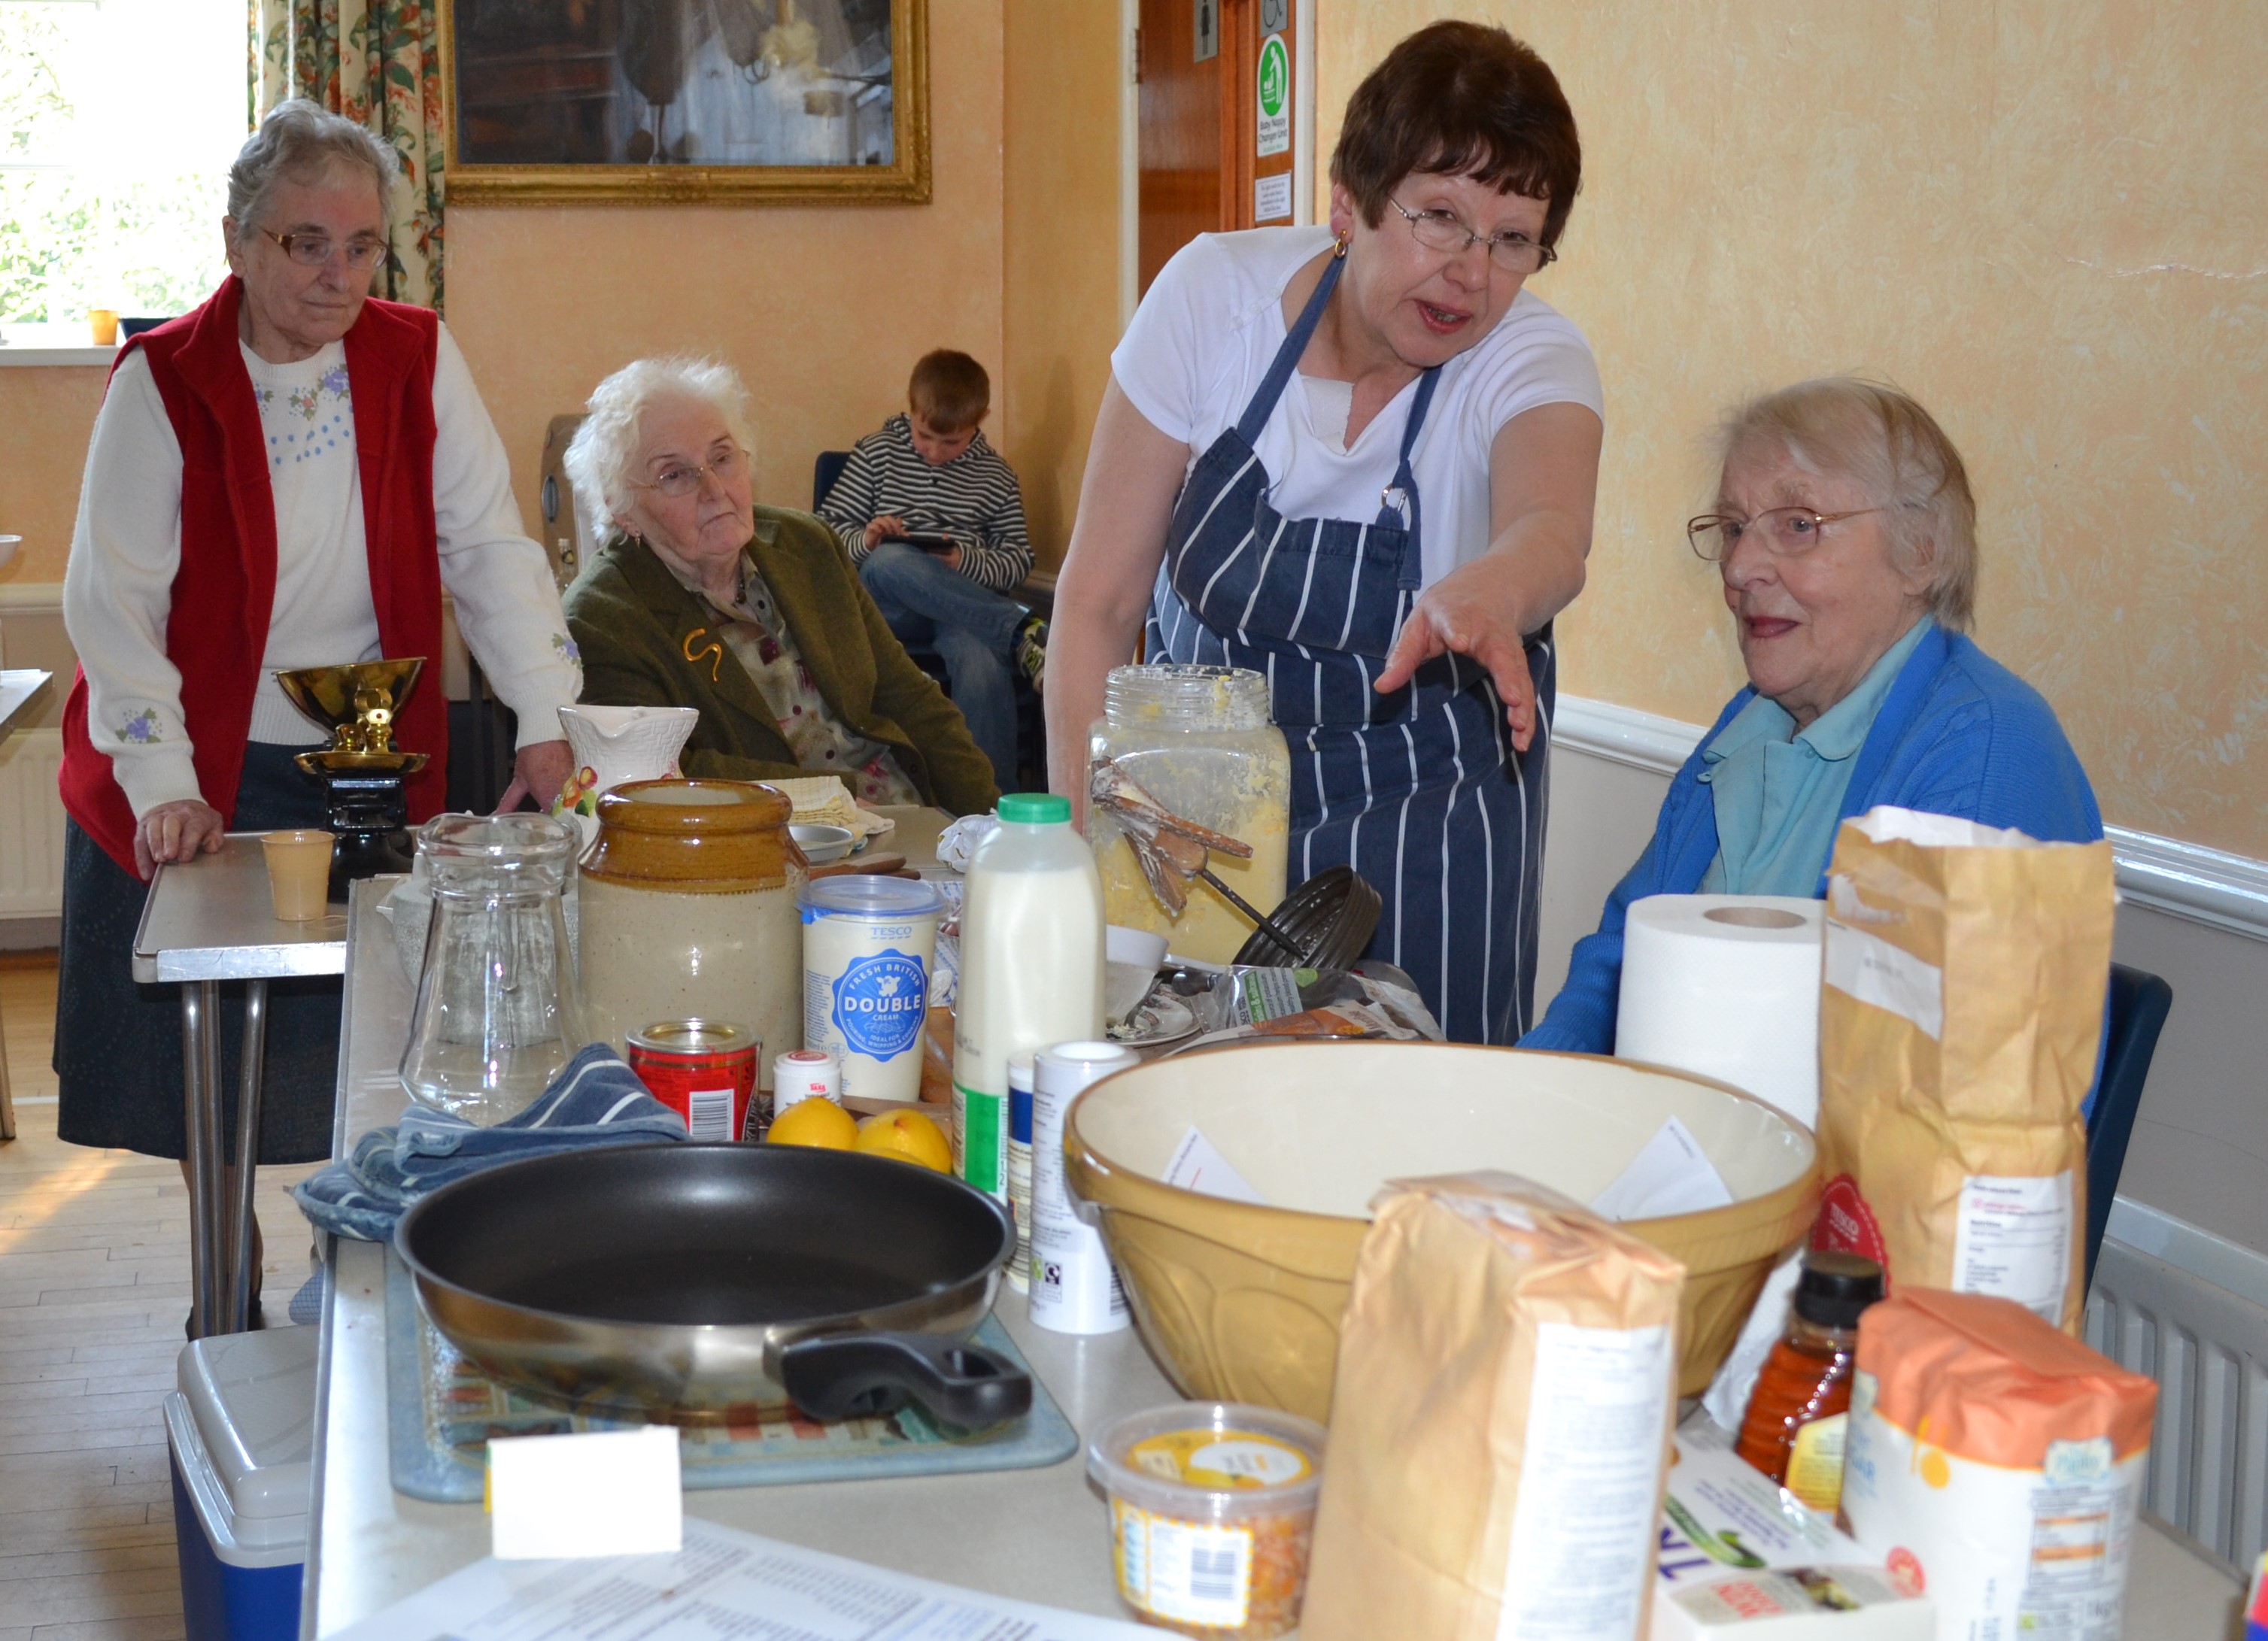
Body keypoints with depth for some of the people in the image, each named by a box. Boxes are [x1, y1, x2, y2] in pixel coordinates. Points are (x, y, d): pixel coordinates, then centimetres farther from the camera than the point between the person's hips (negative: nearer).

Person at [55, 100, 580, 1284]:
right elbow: (112, 600, -10)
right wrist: (166, 786, -19)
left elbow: (489, 552, -2)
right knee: (211, 1080, 4)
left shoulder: (418, 360, -1)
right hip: (200, 782, -1)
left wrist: (547, 725, -13)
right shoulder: (162, 382, -8)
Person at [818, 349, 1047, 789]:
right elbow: (829, 524, 12)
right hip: (885, 606, 0)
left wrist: (966, 562, -9)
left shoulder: (996, 478, 16)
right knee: (887, 561, -39)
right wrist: (864, 542, -12)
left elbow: (1019, 560, 12)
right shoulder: (877, 452, 14)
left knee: (983, 665, -38)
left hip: (967, 603, 0)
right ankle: (1024, 631, -39)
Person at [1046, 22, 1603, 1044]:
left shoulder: (1533, 363, -15)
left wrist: (1483, 594, -62)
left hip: (1423, 826, -1)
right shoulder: (1214, 293, -14)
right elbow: (1099, 599, -11)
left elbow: (1551, 528, -39)